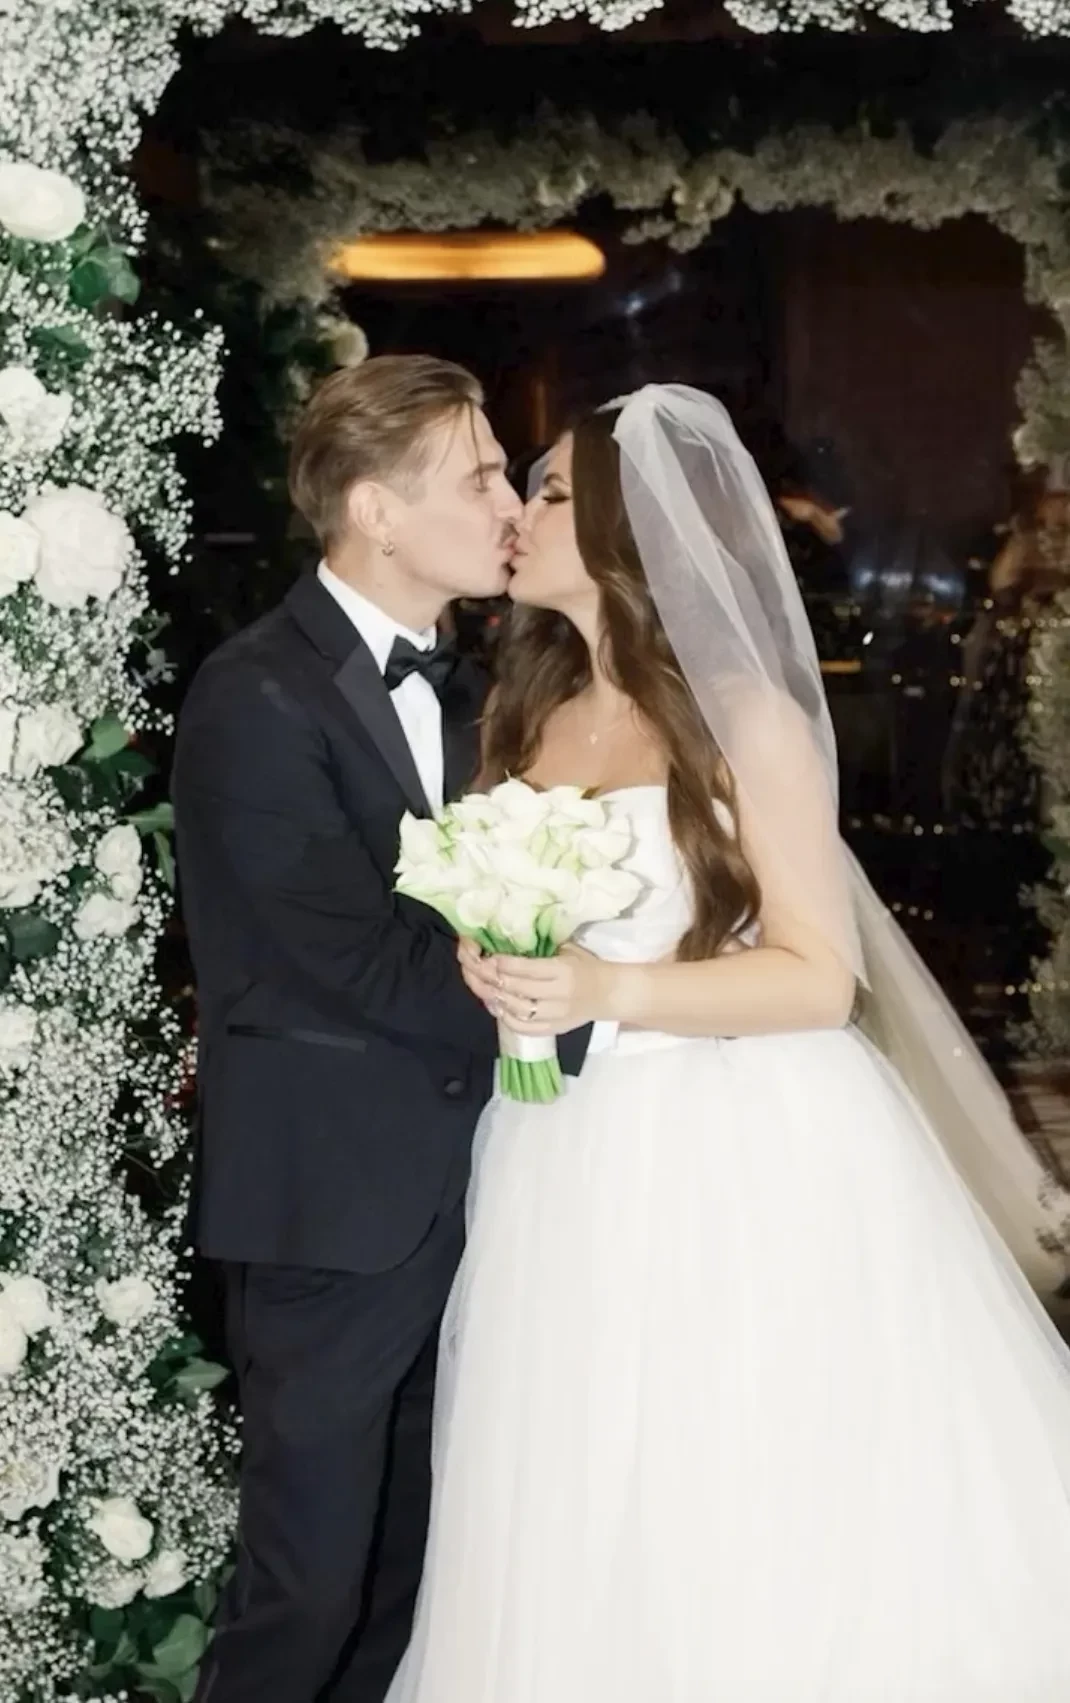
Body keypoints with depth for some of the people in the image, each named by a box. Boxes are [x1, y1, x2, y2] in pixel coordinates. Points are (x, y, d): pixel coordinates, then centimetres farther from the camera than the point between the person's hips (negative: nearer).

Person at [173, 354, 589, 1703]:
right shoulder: (258, 697, -15)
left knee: (410, 1578, 17)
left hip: (451, 1185, 7)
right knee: (311, 1586, 3)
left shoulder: (458, 687, 11)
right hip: (333, 1202, -7)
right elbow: (363, 961, -19)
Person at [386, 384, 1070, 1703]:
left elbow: (821, 978, -10)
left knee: (768, 1530, 2)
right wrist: (489, 970, 3)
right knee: (592, 1538, 6)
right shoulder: (528, 718, 12)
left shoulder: (744, 715, -5)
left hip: (743, 1164, -5)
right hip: (573, 1175, 5)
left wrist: (613, 992, -20)